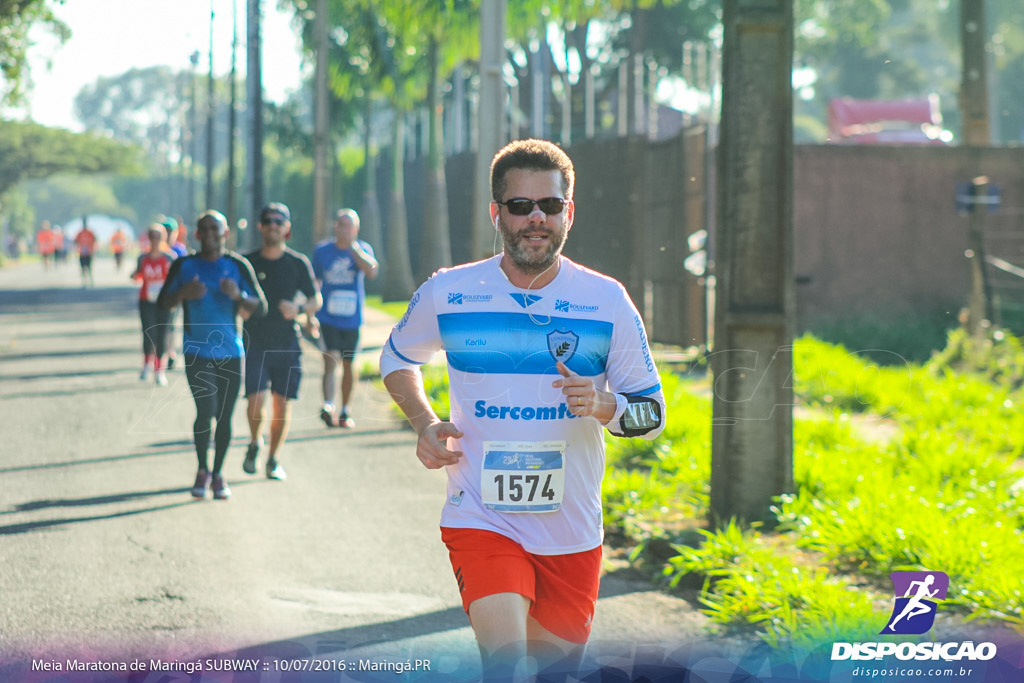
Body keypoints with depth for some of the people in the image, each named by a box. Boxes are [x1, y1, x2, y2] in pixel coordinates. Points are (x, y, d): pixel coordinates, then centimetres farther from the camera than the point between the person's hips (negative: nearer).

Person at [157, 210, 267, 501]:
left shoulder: (238, 266, 0)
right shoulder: (184, 265, 1)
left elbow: (260, 308, 0)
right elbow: (163, 303, 6)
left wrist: (238, 295, -20)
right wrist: (183, 293, -15)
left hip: (230, 353, 1)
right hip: (197, 352, -1)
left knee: (224, 417, 6)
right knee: (206, 410, -15)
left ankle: (217, 474, 24)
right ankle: (202, 470, 6)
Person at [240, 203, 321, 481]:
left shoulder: (298, 263, 3)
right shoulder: (248, 262, 3)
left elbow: (316, 300, 7)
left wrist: (300, 308, -12)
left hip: (287, 343, 1)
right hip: (255, 341, -1)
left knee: (282, 403, 3)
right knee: (256, 400, -13)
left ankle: (273, 459, 18)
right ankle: (255, 443, 16)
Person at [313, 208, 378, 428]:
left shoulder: (363, 249, 0)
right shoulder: (322, 251, 3)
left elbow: (372, 272, -20)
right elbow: (315, 283, 13)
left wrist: (352, 246, -19)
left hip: (352, 319, 1)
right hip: (327, 318, -1)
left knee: (349, 365, 11)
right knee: (331, 361, -18)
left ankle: (345, 411, 26)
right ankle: (328, 407, -30)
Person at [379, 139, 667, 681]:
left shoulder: (608, 301, -3)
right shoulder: (446, 292, -3)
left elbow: (652, 412, 3)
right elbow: (397, 358, 18)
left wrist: (603, 406, -19)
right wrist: (425, 424, 0)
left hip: (571, 529, 2)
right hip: (480, 515, -2)